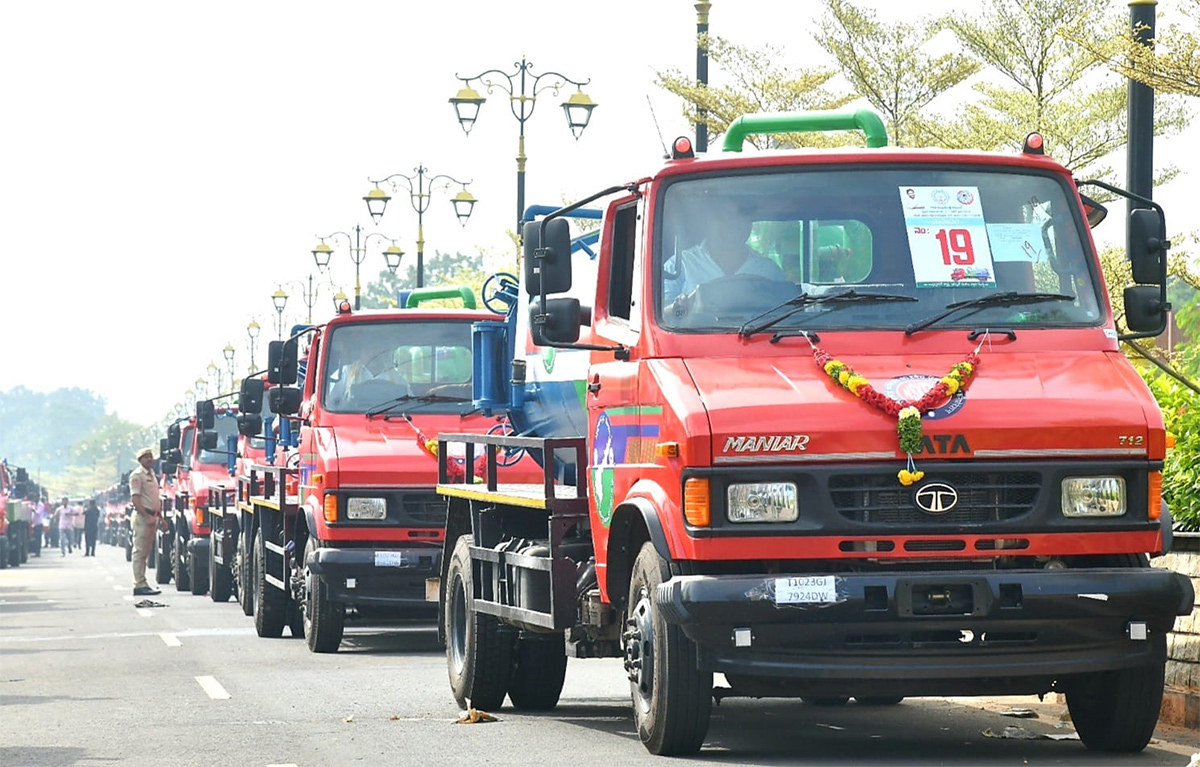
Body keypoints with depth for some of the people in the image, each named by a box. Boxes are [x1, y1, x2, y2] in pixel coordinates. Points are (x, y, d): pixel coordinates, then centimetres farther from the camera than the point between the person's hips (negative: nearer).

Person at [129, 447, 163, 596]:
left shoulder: (152, 475, 20)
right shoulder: (137, 475, -8)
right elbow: (135, 498, -17)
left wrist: (158, 517, 19)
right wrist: (147, 516, -23)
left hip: (151, 516, 9)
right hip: (142, 516, -9)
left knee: (146, 551, 11)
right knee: (140, 551, -9)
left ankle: (142, 583, 14)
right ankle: (139, 585, -10)